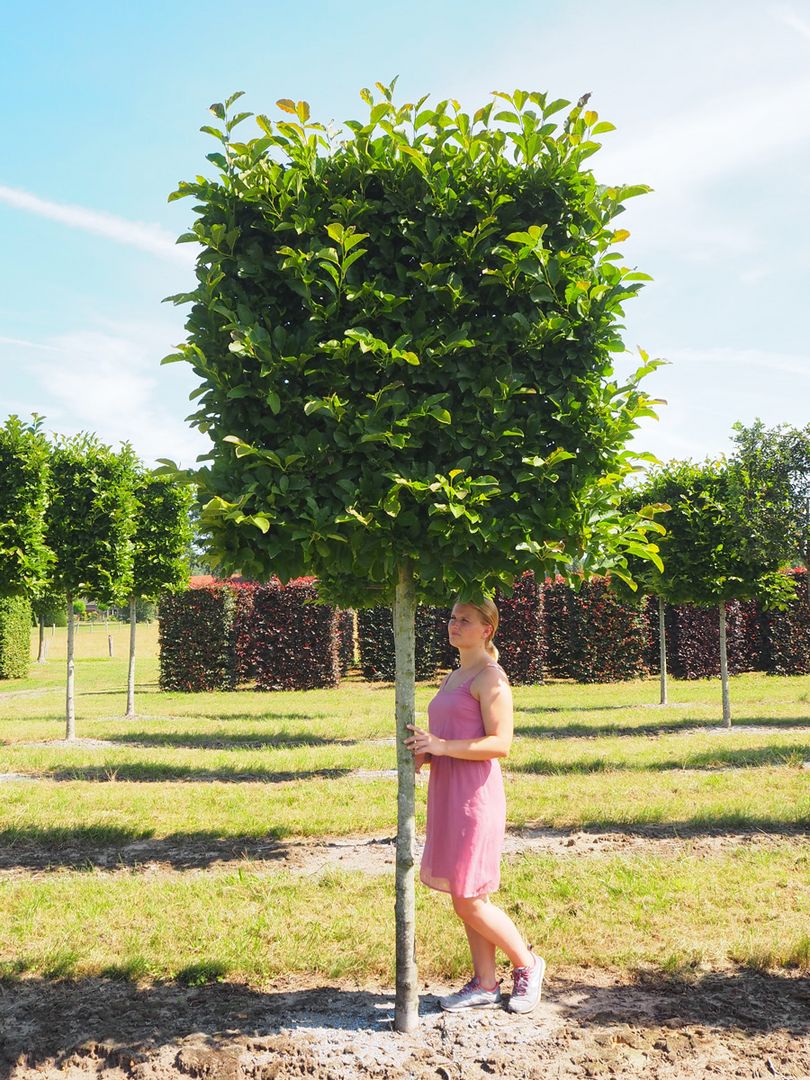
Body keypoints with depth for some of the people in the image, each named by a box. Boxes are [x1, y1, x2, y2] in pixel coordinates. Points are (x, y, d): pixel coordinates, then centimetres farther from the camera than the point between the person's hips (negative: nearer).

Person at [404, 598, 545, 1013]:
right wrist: (425, 752, 4)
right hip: (447, 792, 9)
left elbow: (500, 744, -18)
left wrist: (442, 746, -24)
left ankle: (527, 964, 18)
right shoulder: (453, 678, 17)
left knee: (469, 902, -3)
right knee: (466, 900, 13)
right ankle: (485, 984, 23)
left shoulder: (490, 677, -10)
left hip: (475, 796, -9)